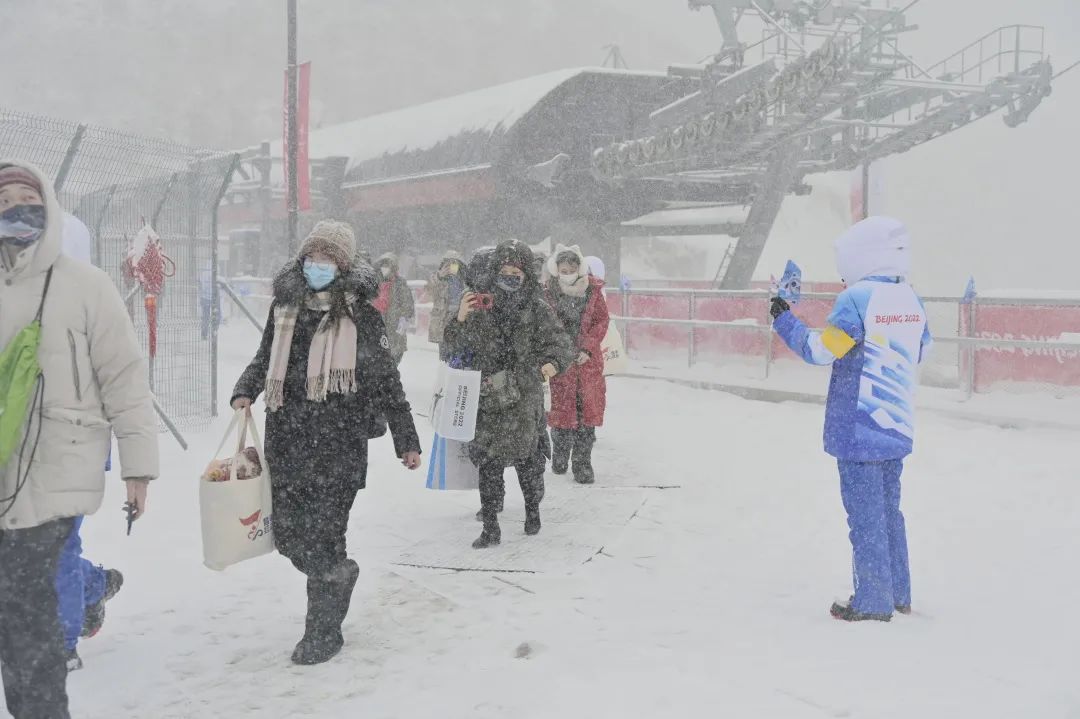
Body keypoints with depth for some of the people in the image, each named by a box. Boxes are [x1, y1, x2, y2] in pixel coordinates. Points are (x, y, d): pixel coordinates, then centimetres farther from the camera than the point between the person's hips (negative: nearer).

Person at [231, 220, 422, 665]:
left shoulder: (359, 313, -2)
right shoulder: (286, 306, 9)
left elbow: (387, 380, 1)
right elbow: (265, 359, 23)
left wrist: (406, 439, 2)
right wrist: (245, 392, 3)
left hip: (338, 443, -5)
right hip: (286, 440, 5)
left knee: (322, 535, -5)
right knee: (287, 534, 5)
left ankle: (323, 631, 16)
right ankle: (340, 574, 36)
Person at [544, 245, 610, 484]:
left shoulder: (593, 289, -1)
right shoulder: (549, 293, -3)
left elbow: (602, 320, 1)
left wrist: (588, 348, -10)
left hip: (588, 359, 1)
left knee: (588, 408, 1)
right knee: (562, 408, 4)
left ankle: (582, 463, 10)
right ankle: (560, 457, 23)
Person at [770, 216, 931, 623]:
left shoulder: (857, 299, -17)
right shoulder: (911, 300, 5)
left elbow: (820, 350, -14)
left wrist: (784, 320, -2)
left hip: (859, 429, -7)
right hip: (897, 427, 7)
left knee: (866, 515, 1)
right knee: (889, 510, 18)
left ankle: (873, 602, 7)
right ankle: (898, 594, 27)